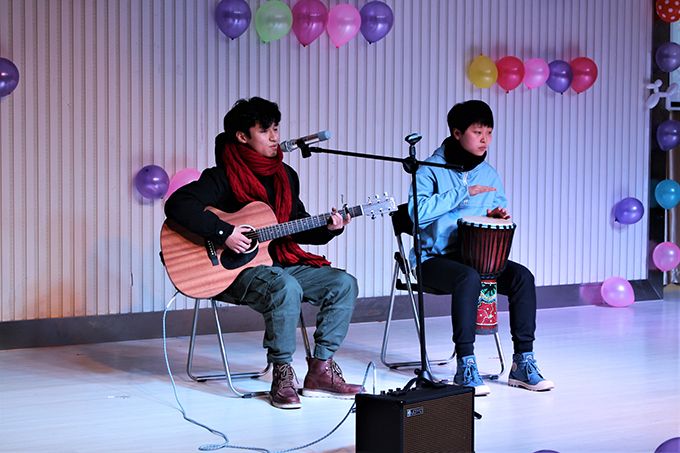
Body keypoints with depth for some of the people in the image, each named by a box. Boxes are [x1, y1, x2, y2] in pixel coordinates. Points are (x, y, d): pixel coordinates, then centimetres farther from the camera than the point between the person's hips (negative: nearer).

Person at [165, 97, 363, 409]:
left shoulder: (286, 176, 12)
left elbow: (299, 227, 19)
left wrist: (328, 229, -1)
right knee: (286, 288, -36)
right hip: (234, 269, -7)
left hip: (282, 263, 7)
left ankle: (321, 369, -5)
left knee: (344, 284, -9)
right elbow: (177, 205, -22)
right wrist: (224, 233, -26)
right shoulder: (224, 176, -9)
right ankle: (282, 374, -21)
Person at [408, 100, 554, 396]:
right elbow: (417, 211, -24)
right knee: (469, 277, -37)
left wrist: (499, 215, -3)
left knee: (522, 276, -20)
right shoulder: (431, 169, -7)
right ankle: (465, 366, -30)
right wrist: (463, 193, -24)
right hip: (434, 259, -5)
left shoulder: (489, 174, 11)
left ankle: (523, 362, -15)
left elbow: (498, 210, 22)